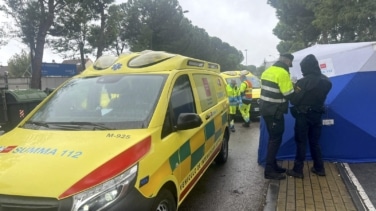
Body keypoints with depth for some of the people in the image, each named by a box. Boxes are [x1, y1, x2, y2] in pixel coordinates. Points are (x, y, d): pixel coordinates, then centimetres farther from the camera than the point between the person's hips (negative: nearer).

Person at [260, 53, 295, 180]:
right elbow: (289, 95, -17)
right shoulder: (283, 73, -16)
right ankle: (269, 171, 1)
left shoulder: (268, 71, 11)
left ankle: (272, 165, 25)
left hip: (266, 109, 9)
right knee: (276, 139, -3)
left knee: (273, 138, 17)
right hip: (275, 112, -9)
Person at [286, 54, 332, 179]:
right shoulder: (326, 81, 2)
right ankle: (319, 168, 25)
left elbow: (294, 100, -16)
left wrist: (295, 89, 2)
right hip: (317, 115, 6)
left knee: (301, 143, 2)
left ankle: (297, 170, 8)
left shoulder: (303, 82, -20)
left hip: (303, 116, -6)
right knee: (314, 142, 17)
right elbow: (321, 97, 12)